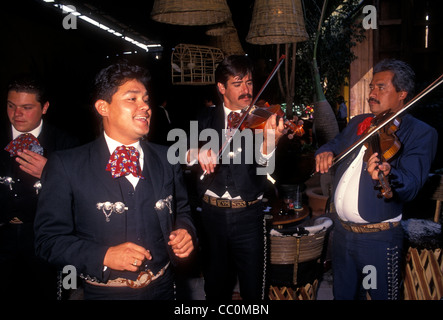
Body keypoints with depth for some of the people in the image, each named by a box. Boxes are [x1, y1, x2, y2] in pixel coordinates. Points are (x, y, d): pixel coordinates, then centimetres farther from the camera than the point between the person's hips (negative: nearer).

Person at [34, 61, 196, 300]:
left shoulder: (166, 159, 0)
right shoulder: (65, 166, -11)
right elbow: (48, 239, -10)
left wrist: (184, 232, -10)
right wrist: (104, 256, -23)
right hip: (104, 292, -3)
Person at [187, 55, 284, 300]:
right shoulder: (207, 120, 4)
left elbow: (261, 161, -18)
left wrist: (269, 142, -39)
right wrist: (196, 153, -27)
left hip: (248, 216, -1)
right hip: (213, 214, 2)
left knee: (253, 287, 8)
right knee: (215, 284, 16)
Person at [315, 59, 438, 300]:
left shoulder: (421, 134, -9)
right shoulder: (357, 123, 11)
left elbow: (410, 186, -21)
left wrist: (387, 174, -43)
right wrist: (325, 152, -8)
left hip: (379, 239, -6)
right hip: (342, 231, 6)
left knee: (381, 294, 10)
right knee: (343, 294, 21)